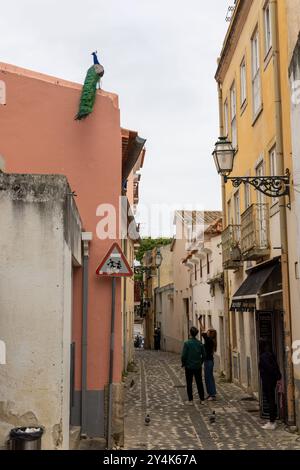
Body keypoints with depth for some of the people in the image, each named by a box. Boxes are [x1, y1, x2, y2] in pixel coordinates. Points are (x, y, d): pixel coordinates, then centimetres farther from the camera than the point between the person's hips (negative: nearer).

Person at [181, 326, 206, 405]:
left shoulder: (187, 343, -15)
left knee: (189, 384, 7)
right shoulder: (200, 343, -3)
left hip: (189, 366, -4)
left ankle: (190, 400, 10)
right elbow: (204, 355, 2)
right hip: (198, 367, 4)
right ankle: (202, 400, 16)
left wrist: (183, 364, 1)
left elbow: (183, 355, -14)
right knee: (199, 383, 12)